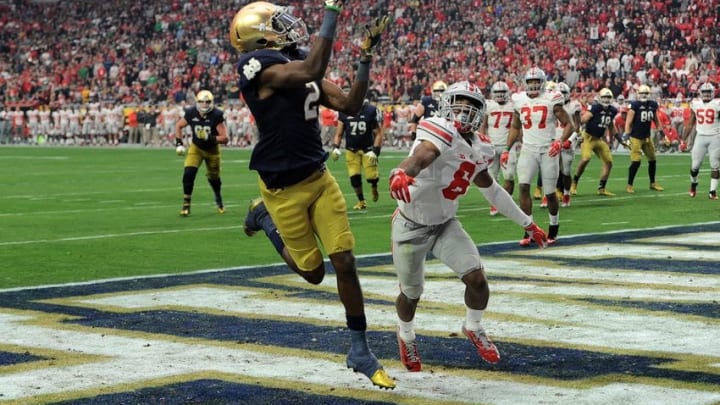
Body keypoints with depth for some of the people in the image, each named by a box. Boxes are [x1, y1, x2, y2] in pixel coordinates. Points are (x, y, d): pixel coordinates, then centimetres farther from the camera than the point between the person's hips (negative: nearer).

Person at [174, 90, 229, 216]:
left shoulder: (216, 115, -24)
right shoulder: (191, 113, -18)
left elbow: (225, 138, -25)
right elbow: (179, 126, 2)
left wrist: (210, 138, -39)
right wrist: (179, 143, -8)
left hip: (212, 149, 0)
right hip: (196, 147, 1)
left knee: (213, 177, 11)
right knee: (188, 173, -19)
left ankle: (218, 199, 42)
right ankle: (186, 204, -7)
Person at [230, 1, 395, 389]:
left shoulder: (299, 63, 7)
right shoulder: (259, 65, -19)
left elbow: (350, 105, 4)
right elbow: (311, 71, -36)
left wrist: (365, 57, -6)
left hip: (320, 178, 6)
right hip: (284, 189, -6)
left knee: (345, 263, 1)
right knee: (313, 271, 9)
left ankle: (359, 351, 13)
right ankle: (266, 218, 36)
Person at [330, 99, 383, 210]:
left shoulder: (371, 110, -10)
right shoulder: (344, 111, -3)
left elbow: (378, 133, -6)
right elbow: (339, 133, 5)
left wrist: (375, 151, -14)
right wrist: (335, 147, -7)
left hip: (367, 149, -2)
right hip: (351, 150, 2)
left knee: (371, 176, -9)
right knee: (354, 177, -6)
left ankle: (374, 188, 29)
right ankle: (361, 201, 16)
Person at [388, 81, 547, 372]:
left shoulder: (479, 150, -2)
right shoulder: (441, 133, -25)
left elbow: (492, 190, 14)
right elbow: (420, 156, -47)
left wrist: (527, 223, 21)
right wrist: (400, 173, -70)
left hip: (445, 225, 6)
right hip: (411, 226, -5)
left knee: (476, 278, -9)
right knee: (411, 293, 9)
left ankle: (474, 328, 22)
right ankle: (406, 335, 43)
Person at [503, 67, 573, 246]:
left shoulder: (551, 100, -6)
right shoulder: (519, 100, 5)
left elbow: (568, 124, -3)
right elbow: (515, 127, 18)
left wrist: (560, 141, -19)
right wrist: (507, 150, 13)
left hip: (548, 150, -3)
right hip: (528, 149, 3)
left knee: (550, 193, 3)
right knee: (523, 186, -13)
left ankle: (554, 227, 27)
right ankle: (529, 231, -7)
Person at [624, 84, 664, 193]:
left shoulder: (653, 105, 2)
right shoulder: (635, 105, -15)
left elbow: (656, 119, 16)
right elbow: (628, 122, -15)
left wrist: (661, 132, 15)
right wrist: (627, 136, -21)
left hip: (647, 137, 6)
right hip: (636, 138, -6)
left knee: (652, 160, 12)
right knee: (636, 162, -12)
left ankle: (653, 183, 27)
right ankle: (629, 185, 0)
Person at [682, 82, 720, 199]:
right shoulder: (696, 104, 6)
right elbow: (690, 124, 13)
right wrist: (683, 139, 11)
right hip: (700, 137, 3)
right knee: (695, 165, 4)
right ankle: (693, 184, 30)